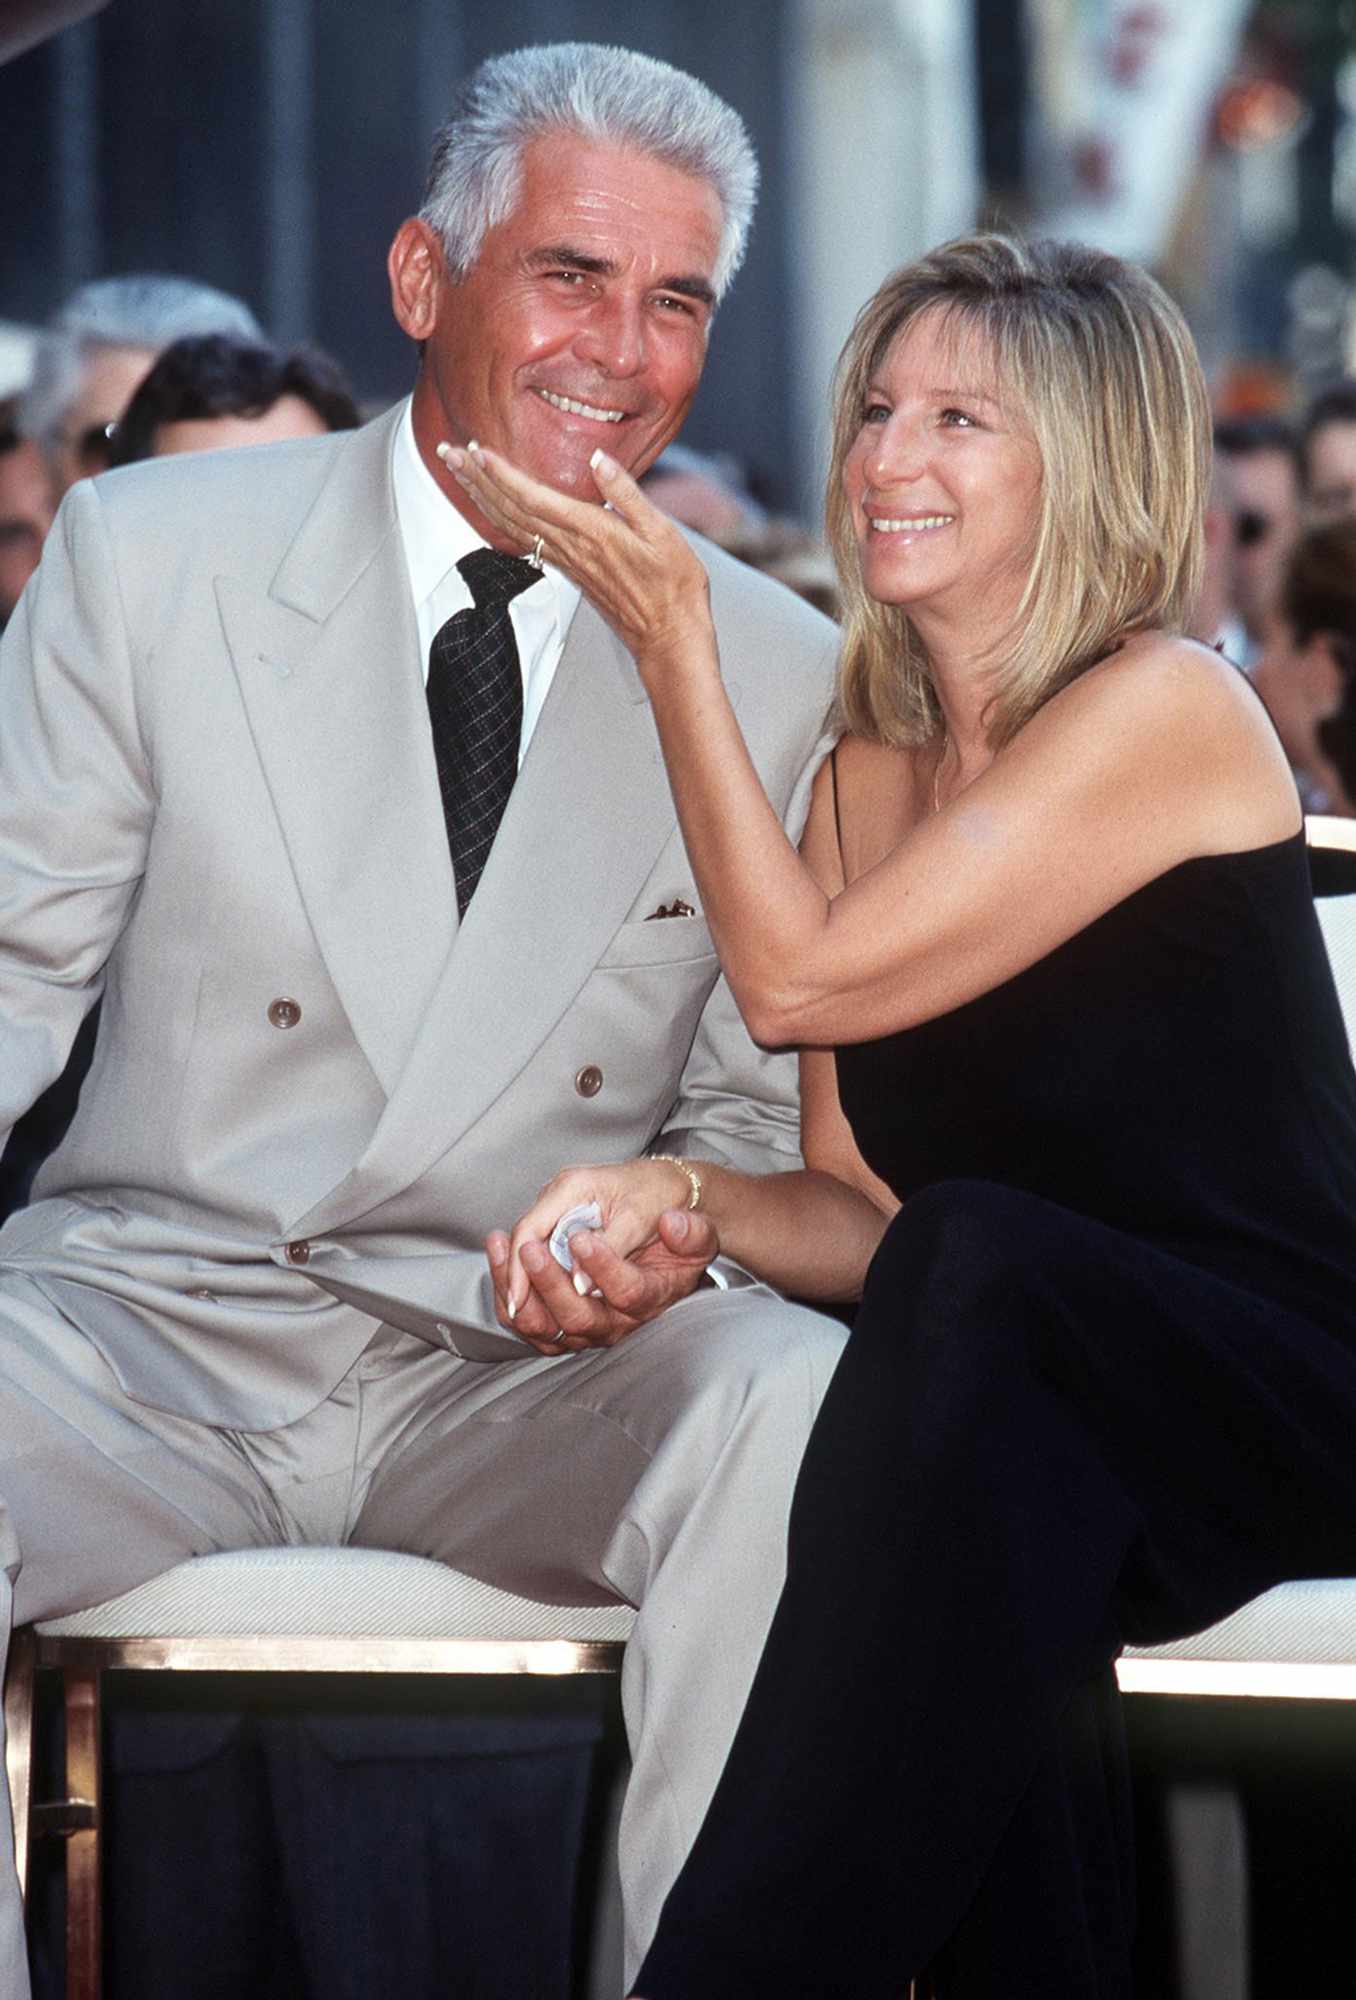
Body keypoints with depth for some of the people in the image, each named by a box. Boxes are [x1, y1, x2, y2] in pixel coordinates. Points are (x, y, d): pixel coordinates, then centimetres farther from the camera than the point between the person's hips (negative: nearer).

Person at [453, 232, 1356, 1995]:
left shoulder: (1167, 711, -10)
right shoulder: (869, 772, 13)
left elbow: (798, 977, -14)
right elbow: (864, 1214, 11)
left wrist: (673, 641, -9)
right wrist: (675, 1199, -11)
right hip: (1034, 1435, 5)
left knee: (979, 1269, -34)